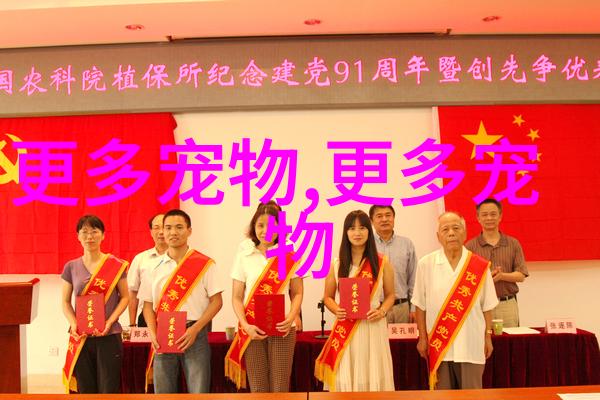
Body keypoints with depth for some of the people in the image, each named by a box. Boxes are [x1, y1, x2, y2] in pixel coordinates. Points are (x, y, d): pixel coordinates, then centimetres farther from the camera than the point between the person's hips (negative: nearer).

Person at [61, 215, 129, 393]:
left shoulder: (116, 265, -2)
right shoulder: (71, 267, 6)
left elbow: (125, 297, 0)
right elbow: (65, 302, 9)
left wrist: (109, 322, -12)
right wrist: (73, 324, -9)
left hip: (109, 336, -2)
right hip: (80, 338, 2)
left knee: (109, 388, -1)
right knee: (85, 389, 9)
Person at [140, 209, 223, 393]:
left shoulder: (204, 264, -1)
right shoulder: (156, 266, 9)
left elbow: (216, 301, -2)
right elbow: (148, 304, 11)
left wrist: (194, 330, -12)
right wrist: (153, 334, -4)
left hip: (194, 335, -3)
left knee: (198, 391, -2)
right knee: (163, 392, 7)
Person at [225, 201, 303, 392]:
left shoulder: (290, 257, 3)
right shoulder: (244, 255, 3)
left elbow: (297, 293, 7)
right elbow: (236, 297, 3)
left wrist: (291, 317, -11)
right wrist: (245, 325, -11)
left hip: (282, 328, 0)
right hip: (252, 330, 1)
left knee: (280, 386, 0)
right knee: (257, 387, 5)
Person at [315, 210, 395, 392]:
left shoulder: (382, 262, 3)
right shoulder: (337, 264, 5)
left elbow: (390, 294, 9)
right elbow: (328, 297, 11)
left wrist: (382, 311, -10)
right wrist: (337, 310, -10)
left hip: (372, 327, 0)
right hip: (345, 328, 1)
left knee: (372, 377, 2)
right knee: (344, 378, 0)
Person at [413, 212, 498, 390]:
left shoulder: (480, 265, -2)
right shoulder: (426, 264, -4)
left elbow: (487, 306, 6)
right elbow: (420, 306, 1)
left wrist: (488, 337, 6)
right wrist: (422, 338, 1)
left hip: (471, 345, 1)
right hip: (438, 344, 0)